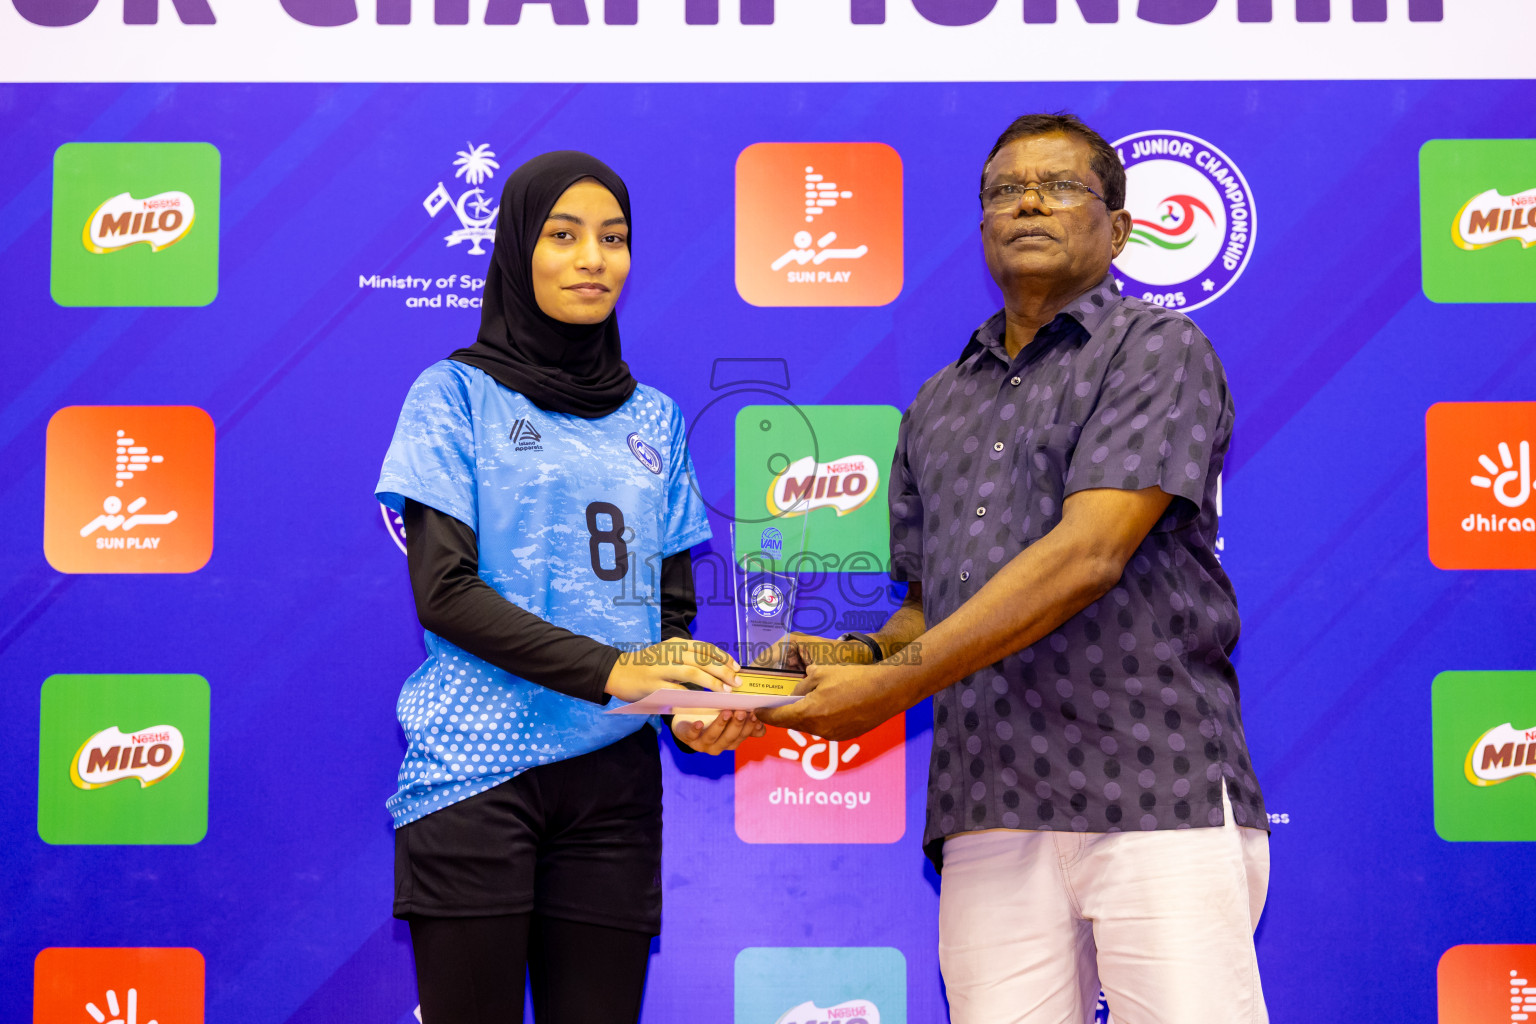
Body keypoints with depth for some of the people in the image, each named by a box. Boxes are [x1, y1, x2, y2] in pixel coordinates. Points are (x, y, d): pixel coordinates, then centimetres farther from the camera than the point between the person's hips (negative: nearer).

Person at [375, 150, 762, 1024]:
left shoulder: (653, 418, 15)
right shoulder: (458, 395, 2)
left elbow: (675, 605, 14)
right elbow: (444, 591, -8)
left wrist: (693, 703, -9)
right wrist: (610, 670, -19)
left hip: (614, 775, 4)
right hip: (476, 767, -4)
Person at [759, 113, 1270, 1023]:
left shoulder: (1157, 350, 2)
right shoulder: (939, 407, 22)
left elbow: (1087, 557, -12)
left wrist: (891, 686, -13)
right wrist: (859, 655, 2)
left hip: (1156, 789, -4)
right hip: (989, 811, 5)